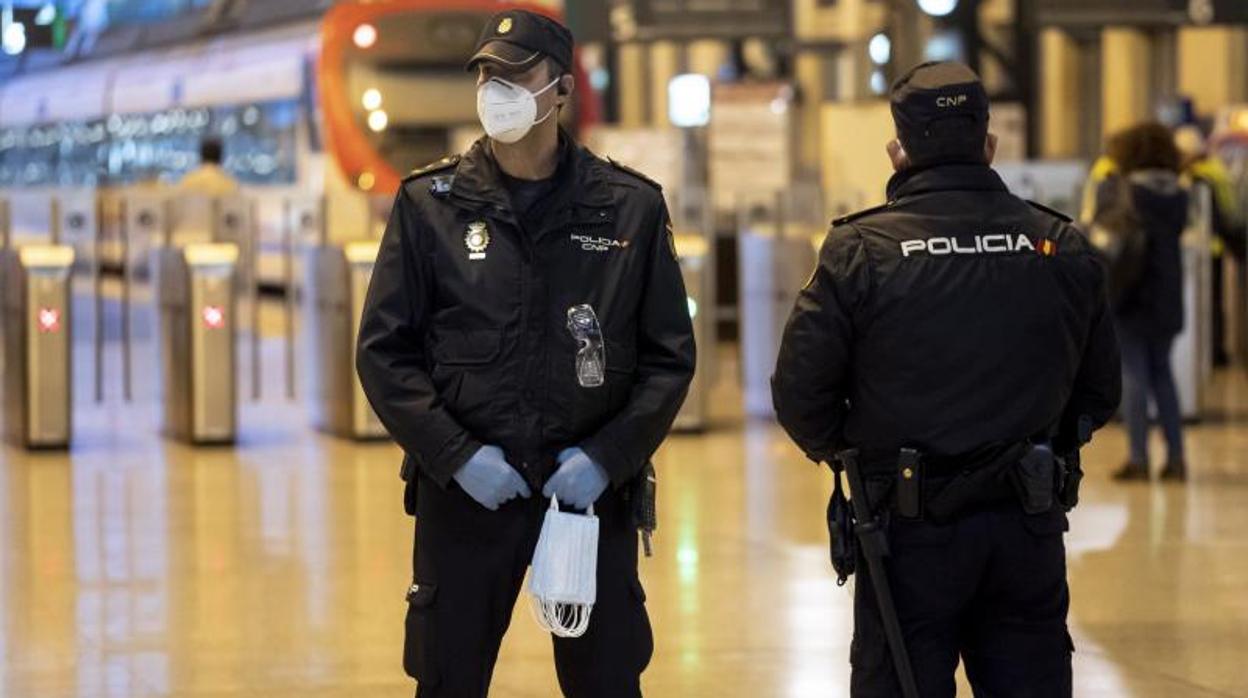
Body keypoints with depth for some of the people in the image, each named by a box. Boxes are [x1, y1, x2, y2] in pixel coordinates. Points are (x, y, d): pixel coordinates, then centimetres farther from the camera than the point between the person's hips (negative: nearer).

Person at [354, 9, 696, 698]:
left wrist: (607, 457, -10)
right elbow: (383, 351, 0)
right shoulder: (429, 203, 0)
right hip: (464, 491, 0)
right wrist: (455, 455, -11)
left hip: (592, 489, 0)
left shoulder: (630, 206, 0)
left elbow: (670, 357, 3)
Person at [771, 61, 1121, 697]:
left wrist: (835, 446, 12)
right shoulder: (1062, 248, 1)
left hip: (910, 528, -3)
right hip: (1031, 529, 3)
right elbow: (1099, 389, 9)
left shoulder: (860, 251, -10)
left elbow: (800, 388, -9)